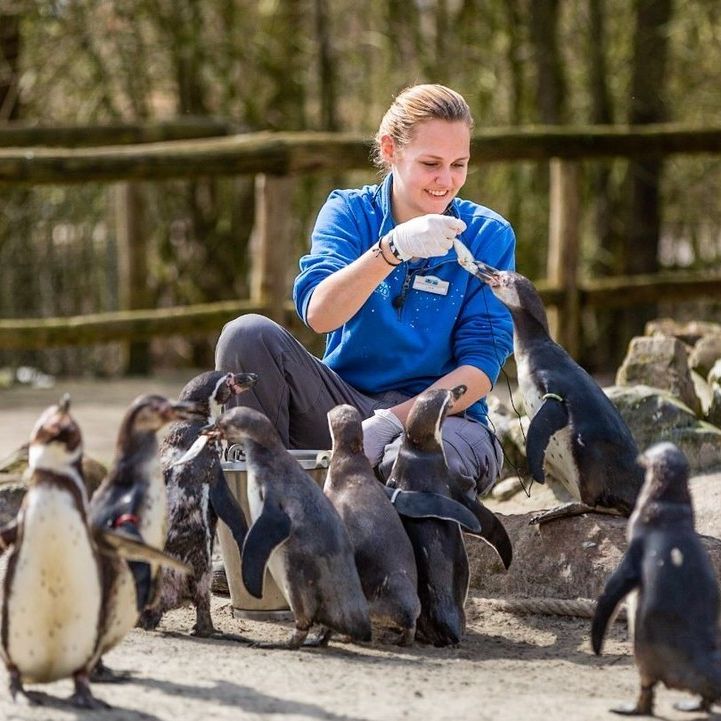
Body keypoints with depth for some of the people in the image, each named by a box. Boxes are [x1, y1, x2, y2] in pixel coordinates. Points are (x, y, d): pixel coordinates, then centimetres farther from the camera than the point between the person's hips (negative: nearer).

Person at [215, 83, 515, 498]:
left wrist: (390, 422, -20)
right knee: (248, 336, -24)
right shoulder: (349, 212, 3)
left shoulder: (488, 235, 1)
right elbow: (317, 314, -16)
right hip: (344, 401, 2)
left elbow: (481, 368, -6)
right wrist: (392, 249, -33)